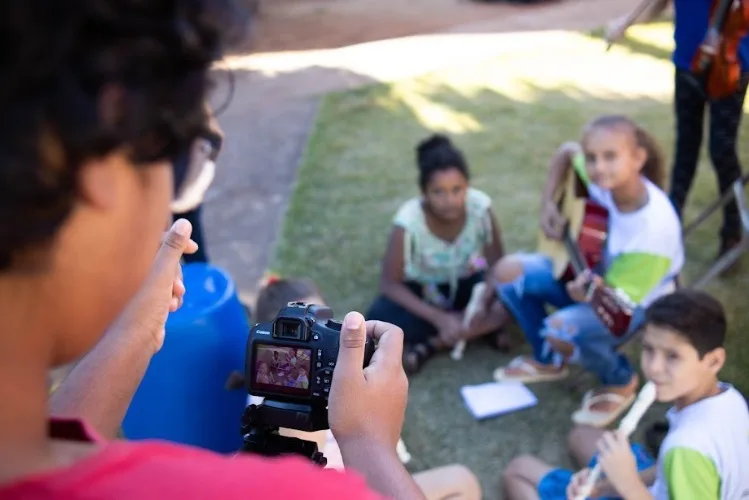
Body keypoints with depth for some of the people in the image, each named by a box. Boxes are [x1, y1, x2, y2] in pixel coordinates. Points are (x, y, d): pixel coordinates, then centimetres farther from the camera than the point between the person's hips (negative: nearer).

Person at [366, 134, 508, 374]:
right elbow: (389, 283, -23)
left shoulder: (480, 206, -26)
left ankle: (430, 344, -17)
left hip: (465, 283, 2)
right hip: (421, 289, -2)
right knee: (379, 319, -31)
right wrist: (439, 318, -32)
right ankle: (481, 329, -19)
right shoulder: (409, 221, -31)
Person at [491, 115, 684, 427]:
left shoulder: (653, 229, -36)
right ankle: (548, 360, 13)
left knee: (564, 330, -33)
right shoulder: (602, 179, -20)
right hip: (591, 272, 7)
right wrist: (548, 204, -9)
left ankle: (621, 383, 1)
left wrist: (591, 293, -51)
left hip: (637, 302, -7)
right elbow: (566, 152, 1)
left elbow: (617, 297, -29)